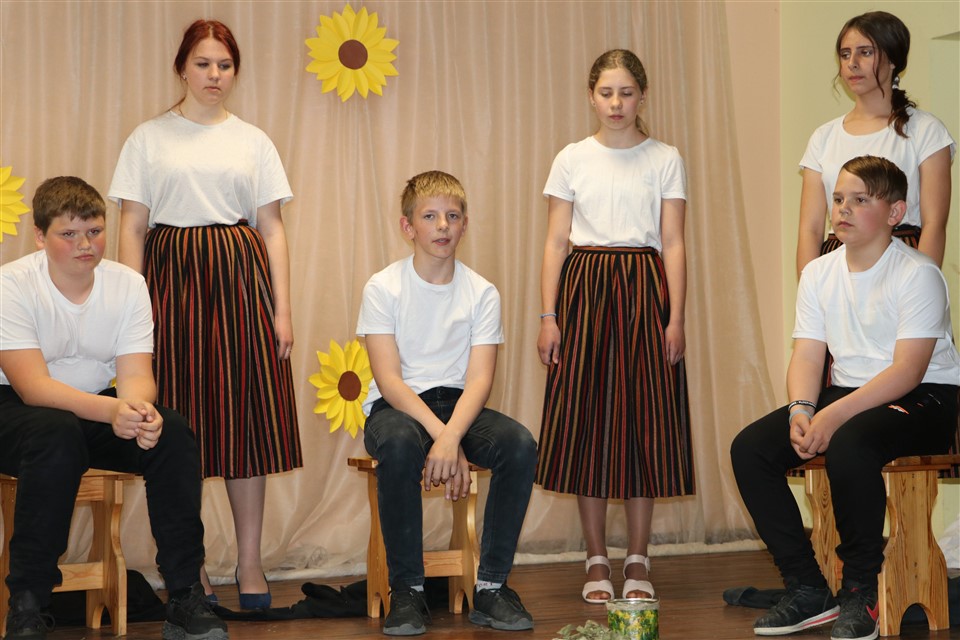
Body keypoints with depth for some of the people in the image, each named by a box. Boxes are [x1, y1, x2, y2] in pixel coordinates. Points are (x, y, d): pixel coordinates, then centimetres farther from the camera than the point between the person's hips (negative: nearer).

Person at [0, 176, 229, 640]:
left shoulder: (127, 283, -5)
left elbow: (136, 374, -13)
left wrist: (139, 407, -39)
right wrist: (110, 411, -44)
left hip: (100, 407, 4)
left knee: (173, 433, -23)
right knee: (58, 434, -37)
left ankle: (185, 598, -14)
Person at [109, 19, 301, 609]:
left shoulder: (253, 141, 13)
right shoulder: (149, 138, 9)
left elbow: (272, 228, 10)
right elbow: (131, 227, 5)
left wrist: (282, 309, 1)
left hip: (240, 276, 1)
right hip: (171, 274, -1)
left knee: (248, 412, -2)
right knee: (179, 417, -2)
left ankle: (250, 562, 7)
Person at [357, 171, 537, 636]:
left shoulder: (481, 292, 1)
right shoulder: (383, 288, -5)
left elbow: (480, 378, -9)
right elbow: (388, 379, -14)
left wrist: (451, 436, -28)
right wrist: (439, 435, -28)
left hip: (459, 405, 3)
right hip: (396, 406, -3)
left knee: (520, 443, -27)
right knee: (399, 444, -38)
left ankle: (491, 586, -16)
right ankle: (407, 590, -23)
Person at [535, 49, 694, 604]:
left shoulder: (665, 160, 4)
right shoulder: (573, 159, 6)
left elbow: (673, 244, 1)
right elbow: (556, 242, 5)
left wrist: (676, 318, -6)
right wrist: (549, 316, -2)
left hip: (644, 289, -1)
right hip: (585, 287, 1)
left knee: (645, 420, 0)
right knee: (586, 420, 0)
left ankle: (638, 561, 11)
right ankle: (597, 559, 12)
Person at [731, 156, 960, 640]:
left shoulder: (917, 274, -13)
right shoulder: (819, 274, 8)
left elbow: (907, 370, -21)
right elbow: (806, 356, 3)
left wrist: (835, 414, -31)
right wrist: (801, 411, -18)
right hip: (848, 394, 7)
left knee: (847, 445, -38)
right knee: (749, 448, -12)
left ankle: (861, 591, -18)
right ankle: (807, 590, -6)